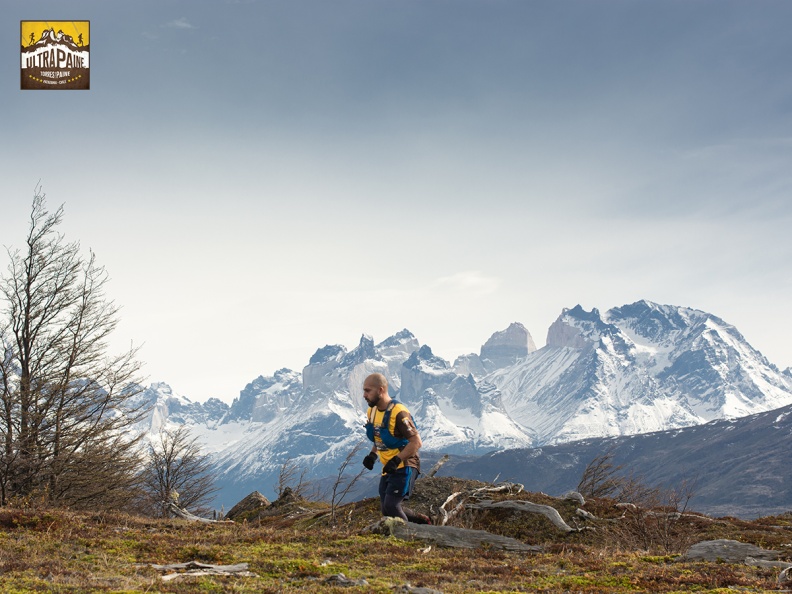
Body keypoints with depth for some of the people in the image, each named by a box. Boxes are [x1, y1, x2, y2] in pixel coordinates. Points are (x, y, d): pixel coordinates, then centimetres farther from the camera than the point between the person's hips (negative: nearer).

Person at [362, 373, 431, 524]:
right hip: (389, 468, 9)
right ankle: (422, 521, 28)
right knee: (386, 509, 10)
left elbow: (416, 442, -23)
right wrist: (373, 455, 5)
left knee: (391, 506, -17)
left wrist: (396, 460, -28)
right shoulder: (372, 412, 6)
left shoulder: (398, 413, -22)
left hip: (404, 467, -9)